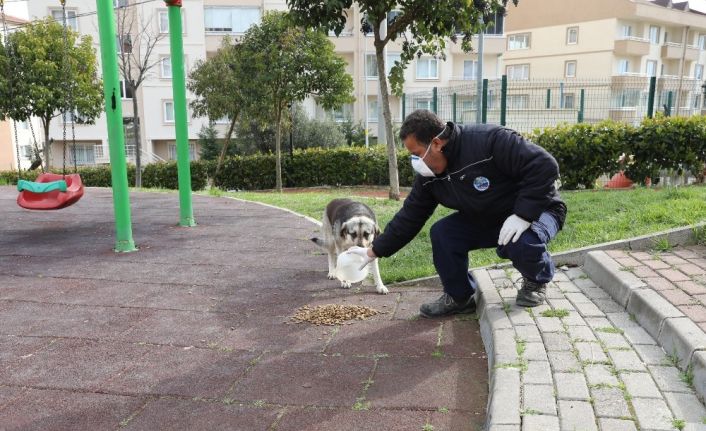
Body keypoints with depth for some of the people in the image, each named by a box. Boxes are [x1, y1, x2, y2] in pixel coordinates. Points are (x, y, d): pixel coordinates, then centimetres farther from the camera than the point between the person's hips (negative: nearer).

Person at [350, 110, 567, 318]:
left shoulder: (489, 140, -31)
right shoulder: (429, 177, -8)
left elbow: (544, 165, -31)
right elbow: (409, 217, 0)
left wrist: (523, 215, -35)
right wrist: (375, 251, 1)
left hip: (536, 210, -6)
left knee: (521, 243, -37)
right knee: (441, 233, -13)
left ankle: (537, 281, -1)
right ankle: (459, 297, 7)